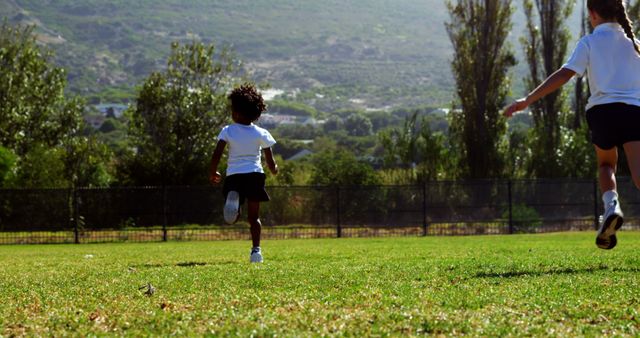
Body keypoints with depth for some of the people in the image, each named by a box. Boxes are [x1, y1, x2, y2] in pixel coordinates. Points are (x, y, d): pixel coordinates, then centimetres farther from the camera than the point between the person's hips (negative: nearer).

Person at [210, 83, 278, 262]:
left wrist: (213, 174, 12)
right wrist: (274, 169, 28)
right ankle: (256, 250, -4)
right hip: (254, 174, 0)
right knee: (254, 216, 9)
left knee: (233, 217, 9)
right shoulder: (261, 134, 2)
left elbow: (216, 156, -6)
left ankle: (233, 200, -27)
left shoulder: (227, 131, -1)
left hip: (233, 175, 0)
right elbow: (271, 163, 4)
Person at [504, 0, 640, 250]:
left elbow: (565, 74, -6)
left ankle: (611, 206, -1)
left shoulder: (590, 42, 6)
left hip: (602, 109, -1)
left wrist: (528, 100, -7)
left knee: (606, 164, 25)